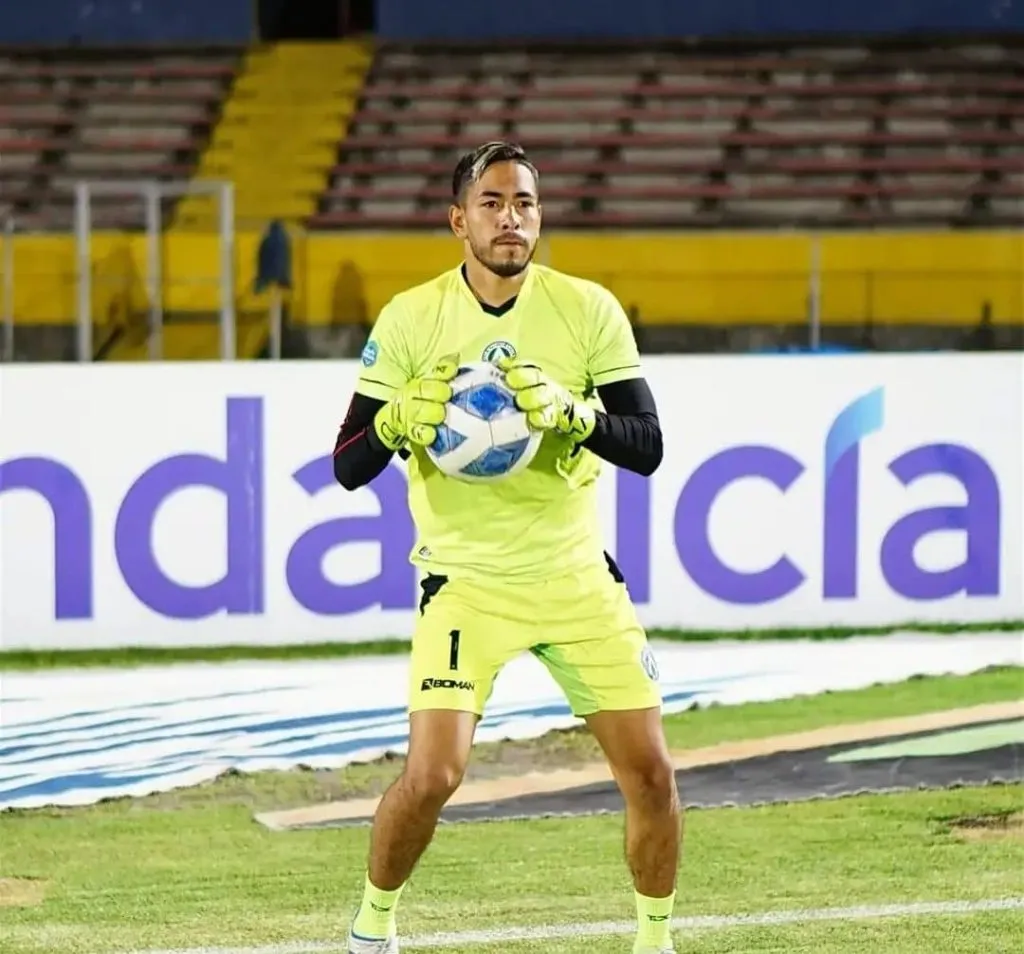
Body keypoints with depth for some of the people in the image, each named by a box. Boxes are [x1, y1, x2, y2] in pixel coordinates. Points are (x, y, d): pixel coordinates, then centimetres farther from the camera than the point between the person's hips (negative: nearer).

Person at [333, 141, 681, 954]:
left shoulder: (589, 309, -3)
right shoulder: (411, 318, -5)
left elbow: (647, 447, -6)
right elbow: (348, 466, -4)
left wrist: (571, 411, -25)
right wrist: (399, 421, -25)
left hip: (577, 575, 2)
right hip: (465, 581, -2)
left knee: (650, 772, -1)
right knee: (432, 777, -14)